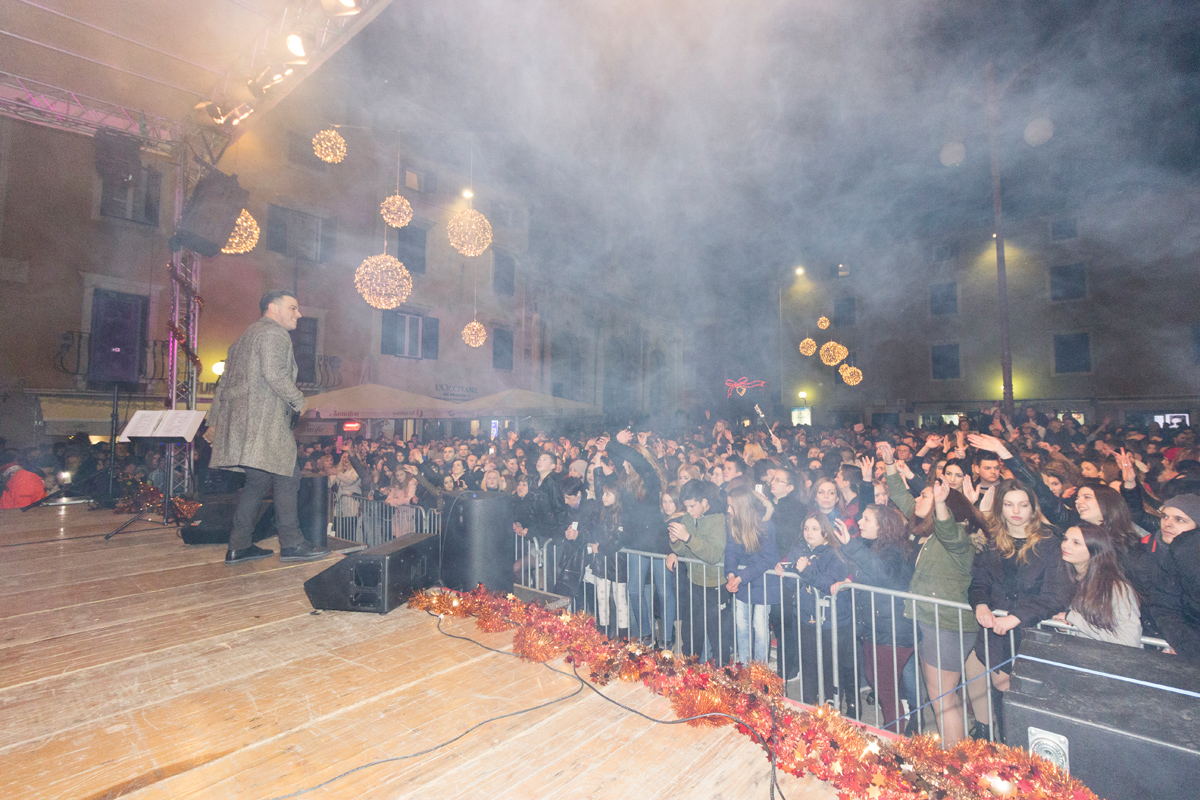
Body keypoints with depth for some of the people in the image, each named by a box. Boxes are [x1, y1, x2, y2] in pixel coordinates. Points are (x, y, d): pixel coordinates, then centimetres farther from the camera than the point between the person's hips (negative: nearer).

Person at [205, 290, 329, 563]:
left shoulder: (245, 336, 28)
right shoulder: (275, 333, -4)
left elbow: (224, 382, 27)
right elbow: (274, 374, -20)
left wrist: (214, 421, 27)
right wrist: (298, 401, -9)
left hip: (238, 422, 10)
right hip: (263, 421, -10)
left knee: (258, 481, 13)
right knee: (288, 477, -7)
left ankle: (239, 547, 16)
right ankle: (292, 544, -5)